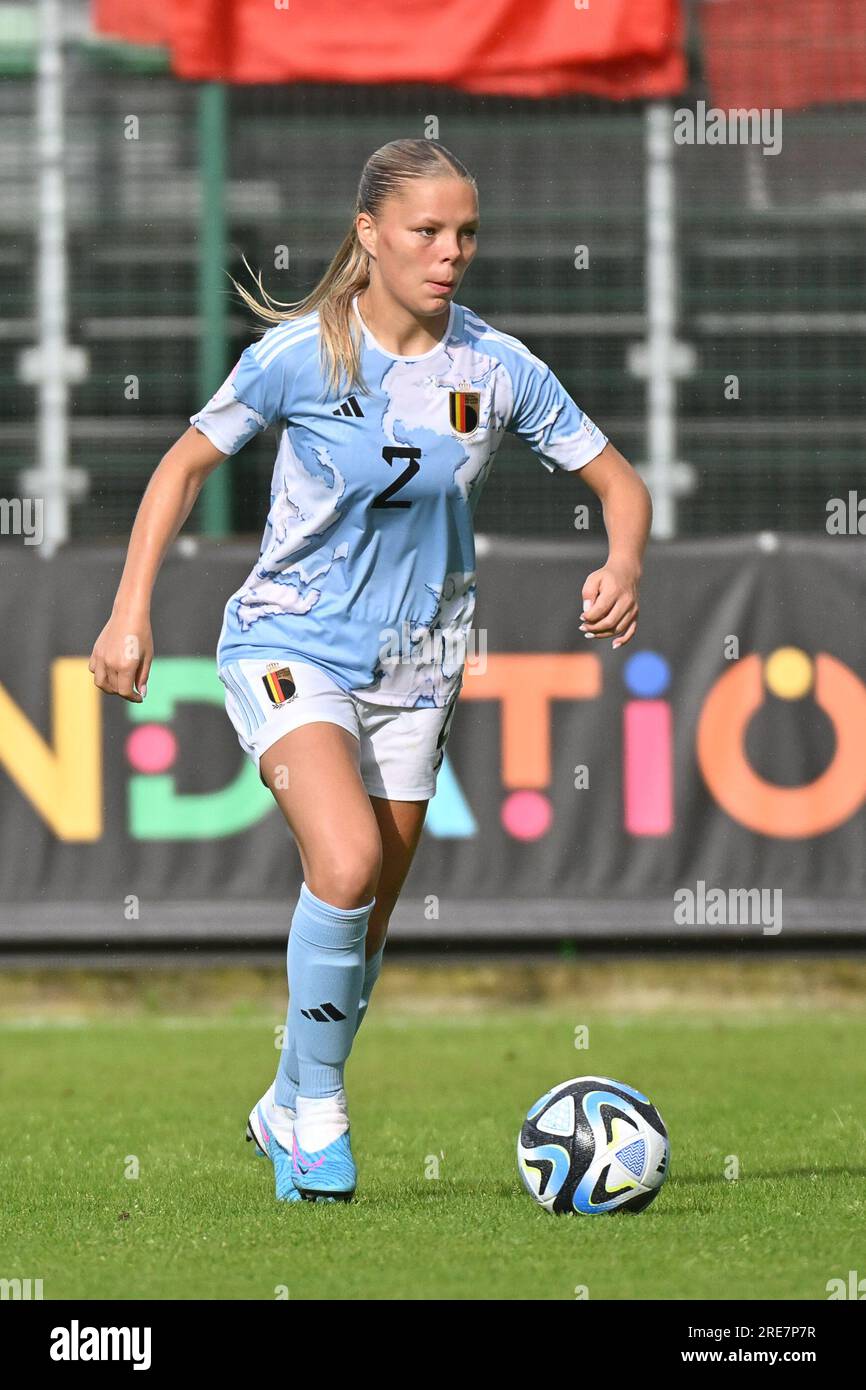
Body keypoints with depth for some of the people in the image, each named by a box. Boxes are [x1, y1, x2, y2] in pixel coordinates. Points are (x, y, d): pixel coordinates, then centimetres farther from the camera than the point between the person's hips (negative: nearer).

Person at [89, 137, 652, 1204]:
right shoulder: (300, 354, -13)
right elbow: (187, 463, 1)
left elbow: (618, 482, 1)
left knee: (365, 922, 10)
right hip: (288, 645, -4)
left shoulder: (496, 369, -7)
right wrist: (132, 611, -6)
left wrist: (623, 566, -20)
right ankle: (320, 1103, -9)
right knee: (346, 865, -27)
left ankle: (287, 1114, 34)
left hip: (412, 668, 4)